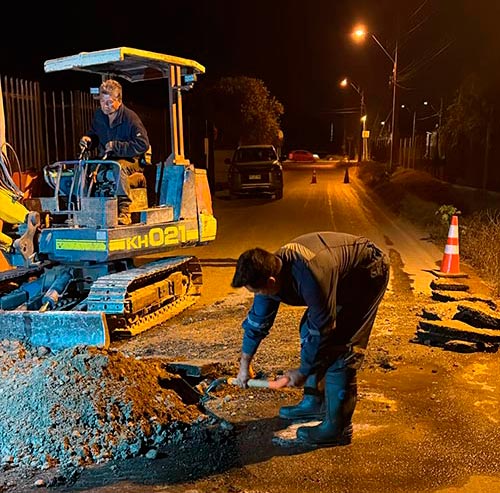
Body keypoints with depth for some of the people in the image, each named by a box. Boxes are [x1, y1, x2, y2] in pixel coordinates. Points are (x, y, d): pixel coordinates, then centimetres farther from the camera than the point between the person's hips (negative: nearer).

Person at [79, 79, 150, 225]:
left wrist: (116, 146, -24)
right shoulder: (98, 115, 6)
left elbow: (143, 145, -20)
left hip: (129, 160, -6)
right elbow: (94, 135, 25)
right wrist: (88, 139, -1)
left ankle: (124, 210, -36)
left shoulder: (130, 117, -15)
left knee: (118, 167, -40)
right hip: (105, 159, 6)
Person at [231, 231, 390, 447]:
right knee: (308, 329, 8)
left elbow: (321, 330, -27)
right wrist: (244, 364, 11)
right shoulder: (270, 270, -12)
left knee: (339, 345, -15)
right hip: (341, 275, 9)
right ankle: (314, 401, 20)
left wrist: (303, 372, -12)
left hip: (368, 272, -9)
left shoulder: (309, 278, -39)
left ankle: (338, 426, -6)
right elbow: (257, 320, 2)